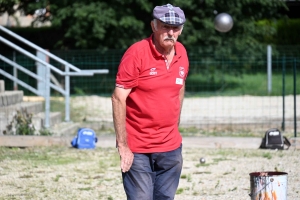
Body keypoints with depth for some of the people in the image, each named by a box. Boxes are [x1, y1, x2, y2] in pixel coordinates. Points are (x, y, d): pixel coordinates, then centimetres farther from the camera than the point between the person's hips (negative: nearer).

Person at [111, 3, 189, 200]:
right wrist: (123, 145, -17)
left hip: (171, 148, 6)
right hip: (137, 149, -5)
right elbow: (118, 98, -14)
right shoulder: (136, 53, -13)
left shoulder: (181, 53, 5)